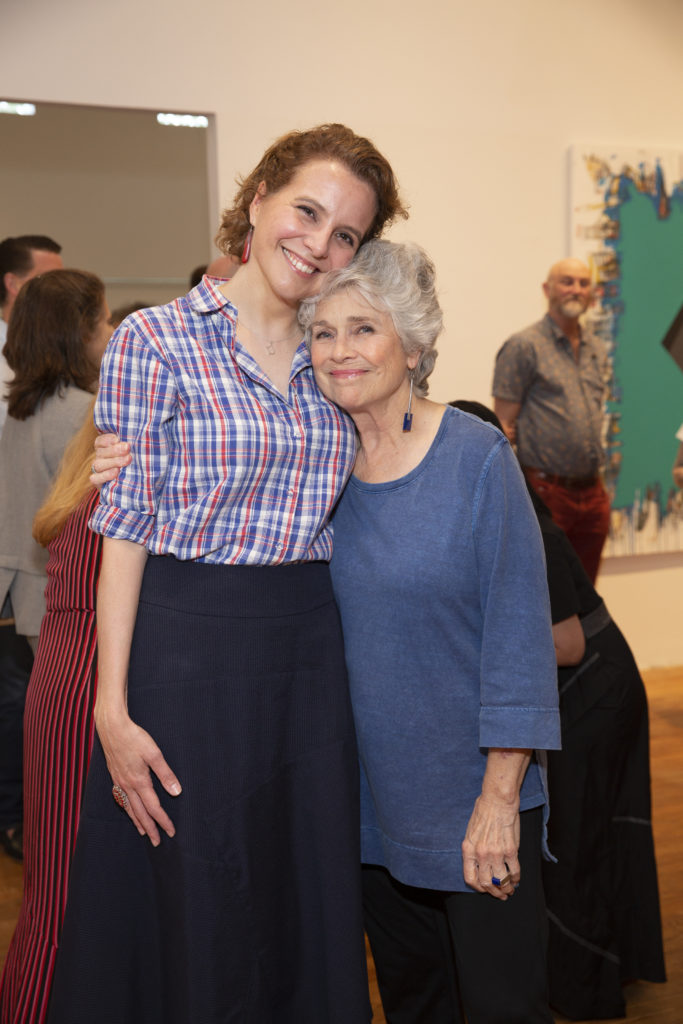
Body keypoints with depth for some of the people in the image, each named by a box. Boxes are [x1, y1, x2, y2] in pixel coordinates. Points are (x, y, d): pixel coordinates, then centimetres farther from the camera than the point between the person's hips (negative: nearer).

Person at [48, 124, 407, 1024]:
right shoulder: (155, 341, -6)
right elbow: (125, 530, -9)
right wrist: (113, 709, -13)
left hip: (310, 648, 5)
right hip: (188, 645, -5)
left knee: (309, 908, 13)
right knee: (194, 916, 6)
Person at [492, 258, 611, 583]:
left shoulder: (596, 352, 16)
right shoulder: (523, 346, -5)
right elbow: (504, 426, -8)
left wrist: (596, 483, 17)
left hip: (592, 493, 7)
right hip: (546, 491, -7)